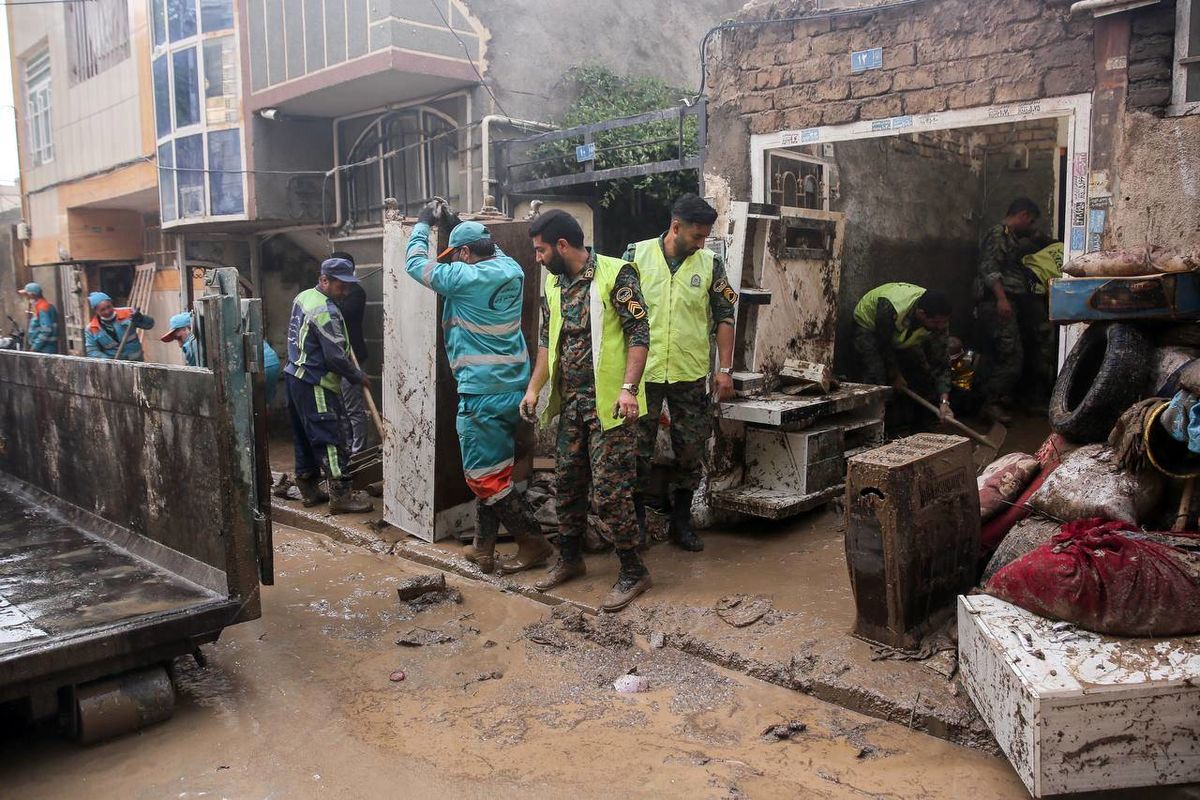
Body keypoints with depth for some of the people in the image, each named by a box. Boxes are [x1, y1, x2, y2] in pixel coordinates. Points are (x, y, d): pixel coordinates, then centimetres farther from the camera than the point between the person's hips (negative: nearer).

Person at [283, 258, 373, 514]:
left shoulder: (303, 297, 9)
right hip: (315, 385, -10)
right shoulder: (325, 311, -21)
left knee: (304, 436, 15)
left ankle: (308, 489, 23)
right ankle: (340, 495, -4)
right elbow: (335, 357, -21)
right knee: (330, 438, -7)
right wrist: (358, 376, -6)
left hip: (295, 376, 10)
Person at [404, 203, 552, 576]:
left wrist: (423, 222, 14)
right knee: (488, 469, 16)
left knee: (485, 476, 1)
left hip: (482, 392, -8)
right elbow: (491, 250, 29)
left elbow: (415, 263, 1)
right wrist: (457, 223, 33)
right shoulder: (511, 270, 5)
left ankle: (533, 542, 4)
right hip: (513, 388, 8)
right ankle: (484, 547, 22)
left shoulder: (466, 278, -14)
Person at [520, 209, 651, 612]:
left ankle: (633, 571, 9)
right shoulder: (553, 284, 12)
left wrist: (628, 388, -23)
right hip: (570, 402, 8)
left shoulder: (615, 274, -11)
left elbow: (639, 334, -14)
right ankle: (569, 558, 33)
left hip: (607, 403, -7)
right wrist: (534, 388, 13)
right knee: (567, 483, 15)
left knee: (609, 490, -6)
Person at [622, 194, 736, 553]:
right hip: (644, 371, -1)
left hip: (692, 374, 2)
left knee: (691, 450, 8)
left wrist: (725, 369, 0)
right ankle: (636, 521, 21)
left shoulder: (710, 263, 1)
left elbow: (724, 317, 5)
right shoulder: (637, 255, -3)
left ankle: (681, 521, 23)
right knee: (638, 449, 5)